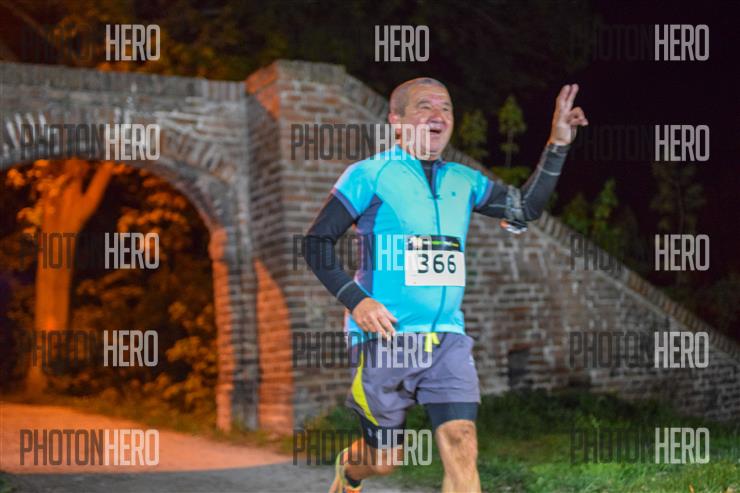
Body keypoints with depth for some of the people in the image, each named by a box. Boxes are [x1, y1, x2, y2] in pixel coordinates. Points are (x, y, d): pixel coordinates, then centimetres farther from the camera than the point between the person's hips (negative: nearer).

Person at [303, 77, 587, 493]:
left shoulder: (463, 180, 11)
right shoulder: (370, 174, -4)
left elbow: (526, 207, 14)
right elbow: (317, 242, -4)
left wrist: (558, 145, 4)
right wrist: (355, 299, -17)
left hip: (447, 339, 4)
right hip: (385, 337, -3)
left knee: (462, 448, -11)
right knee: (386, 458, 10)